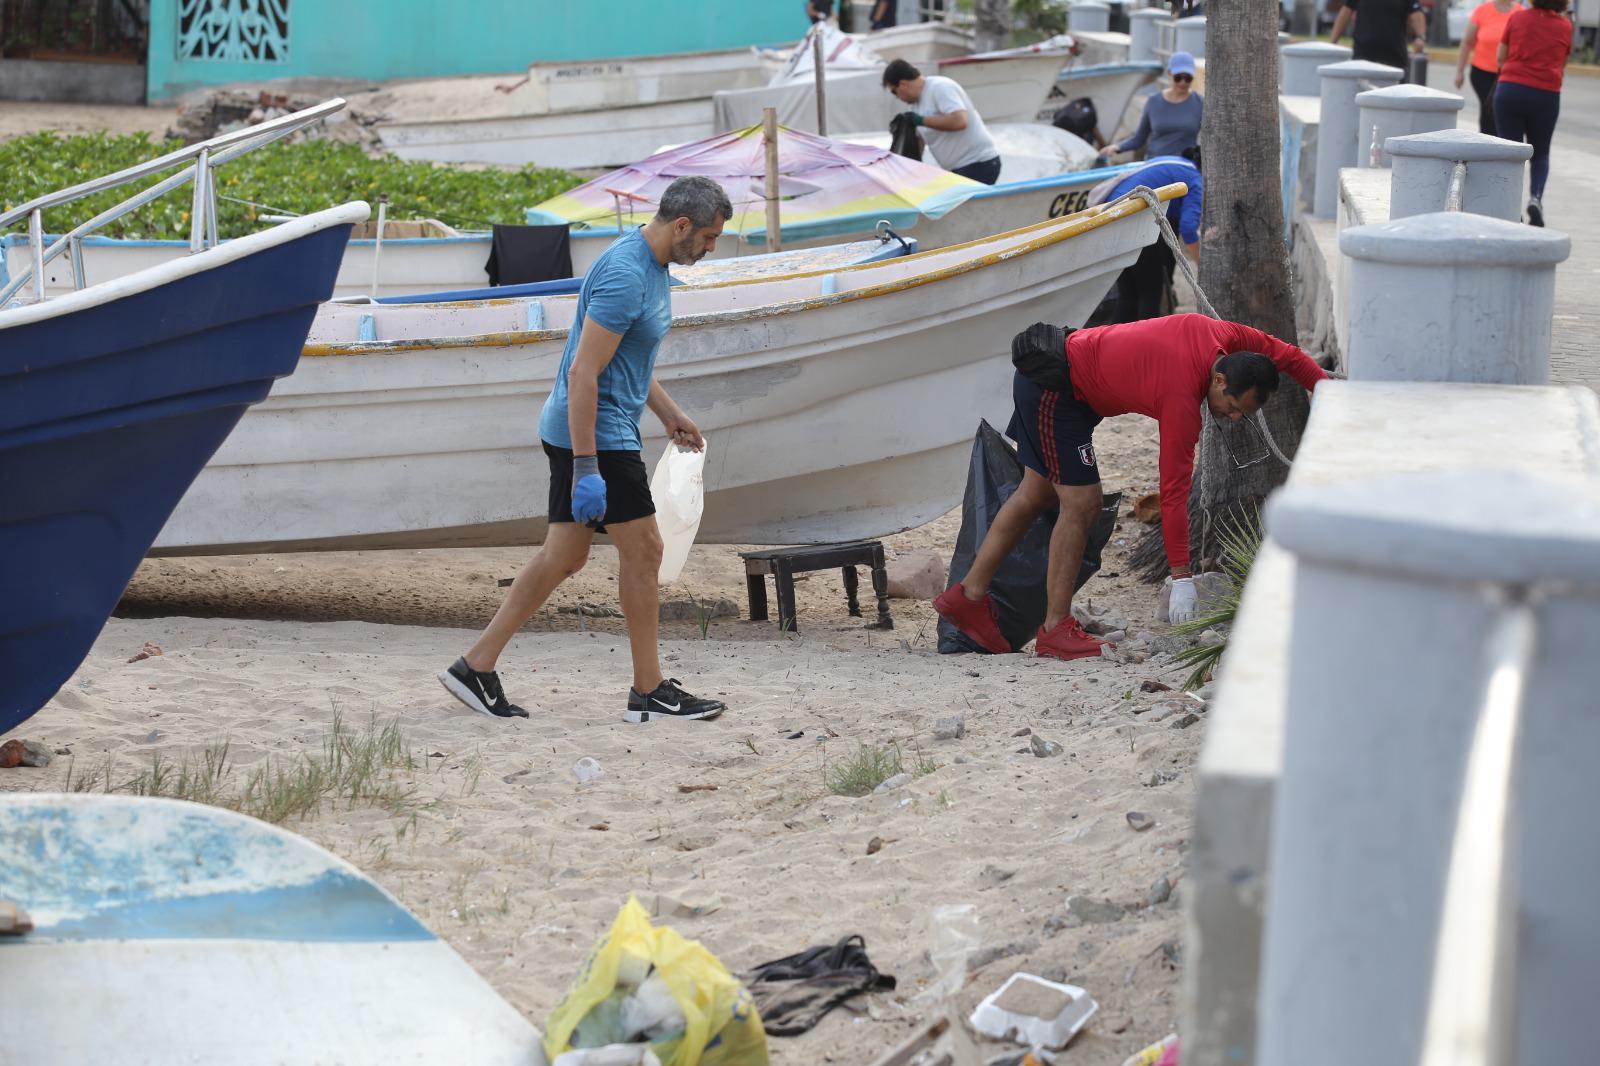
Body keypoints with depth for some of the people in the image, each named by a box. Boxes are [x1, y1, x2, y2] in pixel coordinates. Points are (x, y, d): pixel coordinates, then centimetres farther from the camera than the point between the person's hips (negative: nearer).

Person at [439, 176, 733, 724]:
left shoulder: (652, 265, 11)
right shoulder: (625, 275, -22)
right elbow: (583, 373, -25)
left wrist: (668, 412, 27)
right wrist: (586, 468, -26)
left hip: (576, 431, 10)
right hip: (595, 432, -10)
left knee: (564, 557, 10)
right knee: (642, 550, -2)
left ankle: (475, 667, 12)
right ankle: (649, 692, 7)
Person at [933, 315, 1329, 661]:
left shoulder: (1221, 335, -9)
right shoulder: (1182, 401, -27)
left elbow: (1278, 350, 11)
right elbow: (1174, 491, -26)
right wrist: (1182, 579, -25)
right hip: (1053, 388, -10)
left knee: (1037, 495, 15)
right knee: (1081, 505, -10)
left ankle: (967, 596, 20)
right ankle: (1056, 628, -6)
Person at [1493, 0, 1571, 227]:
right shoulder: (1565, 26, 3)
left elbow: (1501, 58, 7)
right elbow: (1562, 65, 11)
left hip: (1510, 89, 0)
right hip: (1546, 95, 1)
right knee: (1540, 153, 16)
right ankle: (1536, 197, -7)